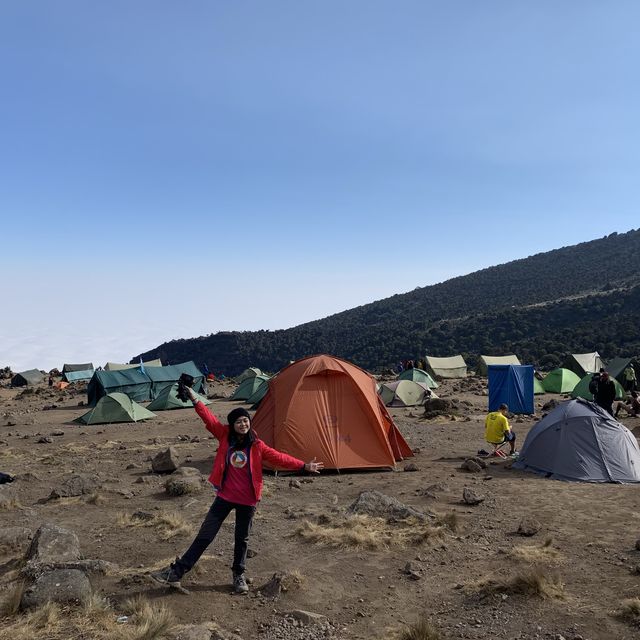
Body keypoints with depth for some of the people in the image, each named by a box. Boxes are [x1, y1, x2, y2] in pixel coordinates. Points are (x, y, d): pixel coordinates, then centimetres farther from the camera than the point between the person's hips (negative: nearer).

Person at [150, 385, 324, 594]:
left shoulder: (257, 446, -7)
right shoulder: (225, 436, -5)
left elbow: (279, 457, -5)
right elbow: (209, 419, -10)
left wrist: (304, 466, -8)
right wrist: (194, 400, -17)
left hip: (247, 500, 0)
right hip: (225, 497, 0)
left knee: (242, 539, 13)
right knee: (205, 535, 2)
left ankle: (239, 575, 33)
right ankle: (177, 571, 10)